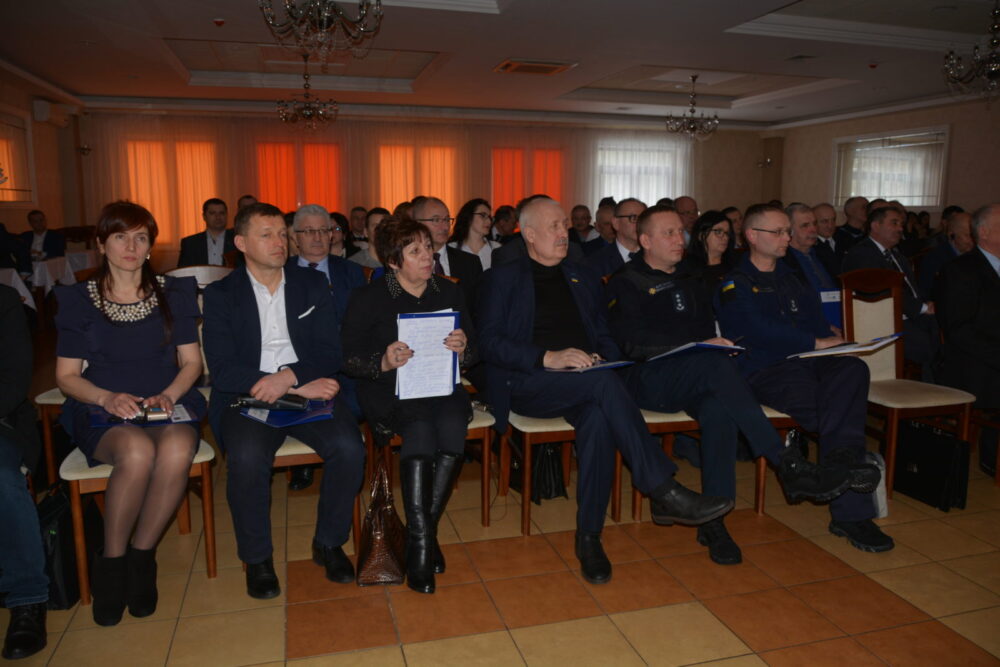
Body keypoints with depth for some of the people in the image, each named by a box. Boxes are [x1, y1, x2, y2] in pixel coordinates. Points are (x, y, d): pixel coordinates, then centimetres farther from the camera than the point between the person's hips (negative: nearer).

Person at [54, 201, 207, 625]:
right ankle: (111, 561, -11)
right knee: (137, 452, -35)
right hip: (104, 415, -1)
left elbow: (191, 362, 9)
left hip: (167, 407, 1)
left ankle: (141, 555, -12)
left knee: (177, 452, -34)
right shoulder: (77, 300, 7)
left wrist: (168, 394, -11)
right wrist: (108, 397, -15)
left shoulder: (174, 293, 10)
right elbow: (67, 375, 5)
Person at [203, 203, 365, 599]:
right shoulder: (221, 294, 6)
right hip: (248, 396, -1)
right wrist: (302, 387, -15)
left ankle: (328, 543, 0)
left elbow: (330, 355, 5)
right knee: (246, 457, -31)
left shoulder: (312, 284, 12)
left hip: (308, 392, 2)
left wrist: (288, 376, -17)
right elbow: (222, 368, -5)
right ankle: (257, 558, -6)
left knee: (349, 447, -25)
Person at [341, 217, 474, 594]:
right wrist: (383, 363, -22)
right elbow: (349, 359, -3)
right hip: (389, 390, -3)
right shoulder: (369, 298, 2)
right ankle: (422, 539, -23)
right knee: (420, 427, -34)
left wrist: (462, 350, -13)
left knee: (452, 430, -30)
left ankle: (423, 532, -14)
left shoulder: (449, 292, 12)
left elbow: (475, 354, 10)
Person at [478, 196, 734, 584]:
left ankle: (589, 537, -24)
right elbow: (489, 342, -4)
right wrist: (548, 358, -17)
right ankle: (664, 493, -31)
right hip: (527, 385, -3)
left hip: (584, 385, 4)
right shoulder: (503, 279, 9)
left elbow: (606, 339, 22)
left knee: (599, 419, -33)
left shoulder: (584, 279, 24)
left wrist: (603, 359, -3)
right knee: (603, 382, -33)